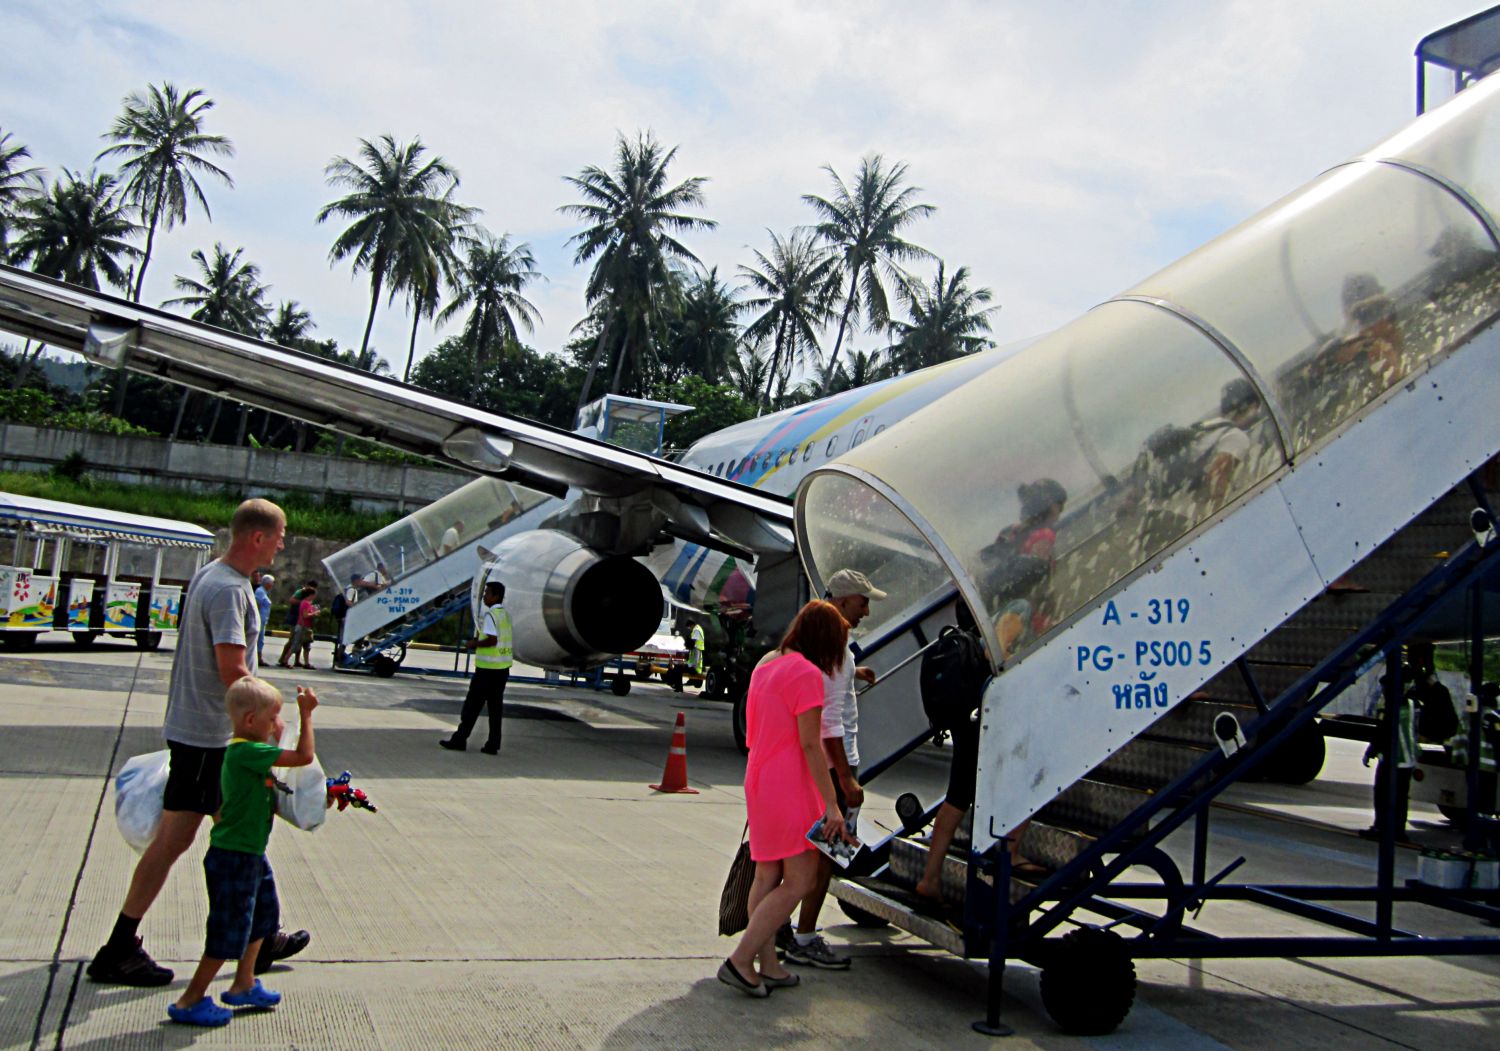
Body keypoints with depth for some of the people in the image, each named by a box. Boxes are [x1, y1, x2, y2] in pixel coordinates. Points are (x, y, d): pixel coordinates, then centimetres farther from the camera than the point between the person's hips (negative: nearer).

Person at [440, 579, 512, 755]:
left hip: (487, 667, -7)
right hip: (503, 667, 7)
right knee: (496, 705, 7)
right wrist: (479, 639, 13)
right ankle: (493, 745, 8)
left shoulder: (489, 615, -14)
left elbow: (492, 640, -23)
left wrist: (475, 644, -8)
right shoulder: (506, 615, 12)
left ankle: (459, 739, 8)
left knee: (473, 704, 2)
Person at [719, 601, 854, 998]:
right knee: (799, 880, -4)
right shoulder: (807, 673, -15)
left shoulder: (765, 665, 13)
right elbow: (810, 744, -19)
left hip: (759, 782, 9)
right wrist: (832, 804, -18)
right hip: (789, 787, -9)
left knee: (767, 877, 12)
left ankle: (768, 966, 17)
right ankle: (740, 961, -5)